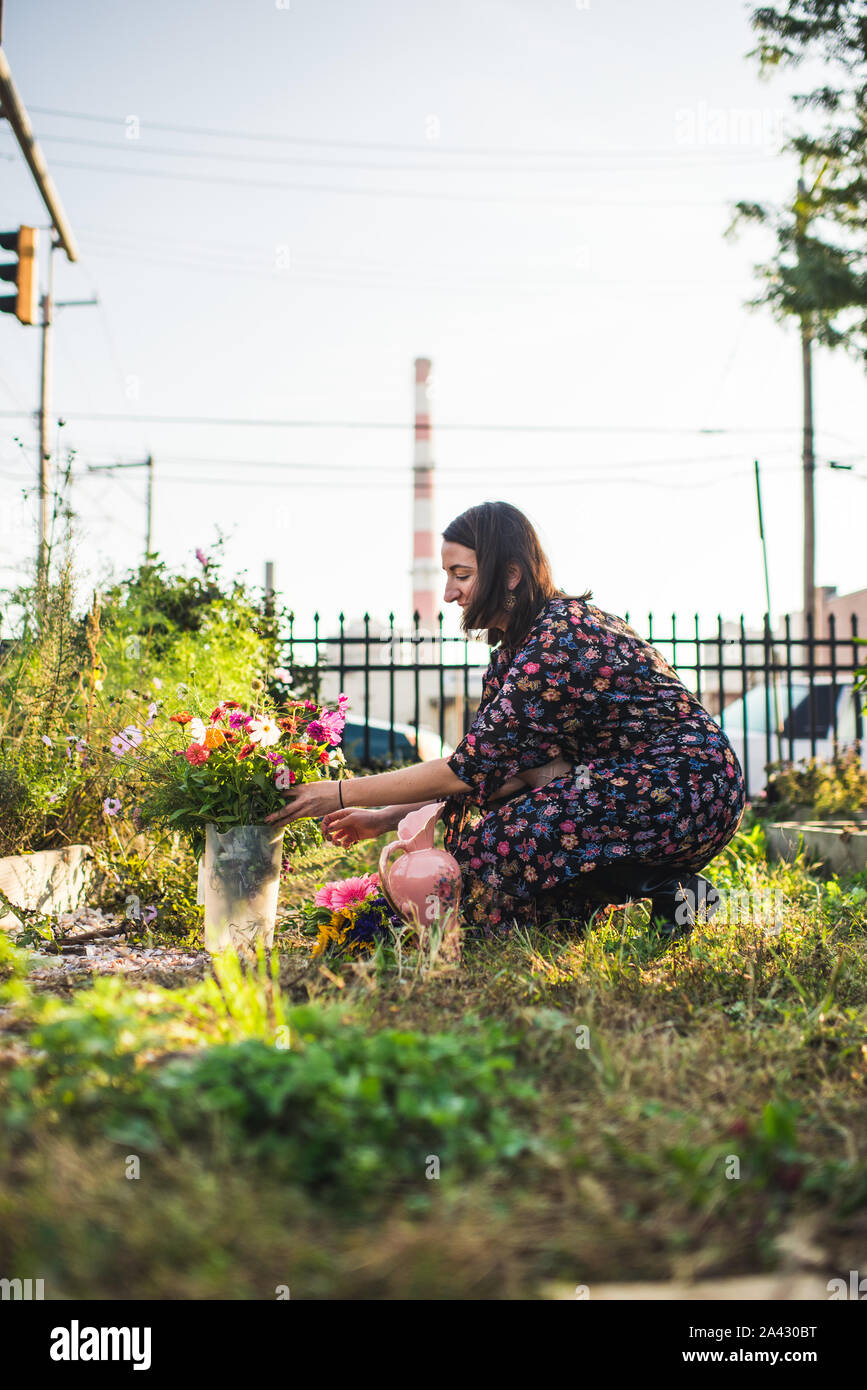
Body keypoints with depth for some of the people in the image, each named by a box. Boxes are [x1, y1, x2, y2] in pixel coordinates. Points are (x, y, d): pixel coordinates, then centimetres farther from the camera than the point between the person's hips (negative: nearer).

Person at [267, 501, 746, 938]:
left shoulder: (561, 638, -20)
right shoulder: (514, 646, 10)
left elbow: (470, 768, -21)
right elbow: (482, 766, 11)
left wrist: (344, 793, -15)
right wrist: (384, 818, 4)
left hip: (687, 793, -10)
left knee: (495, 844, -21)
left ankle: (665, 888, -9)